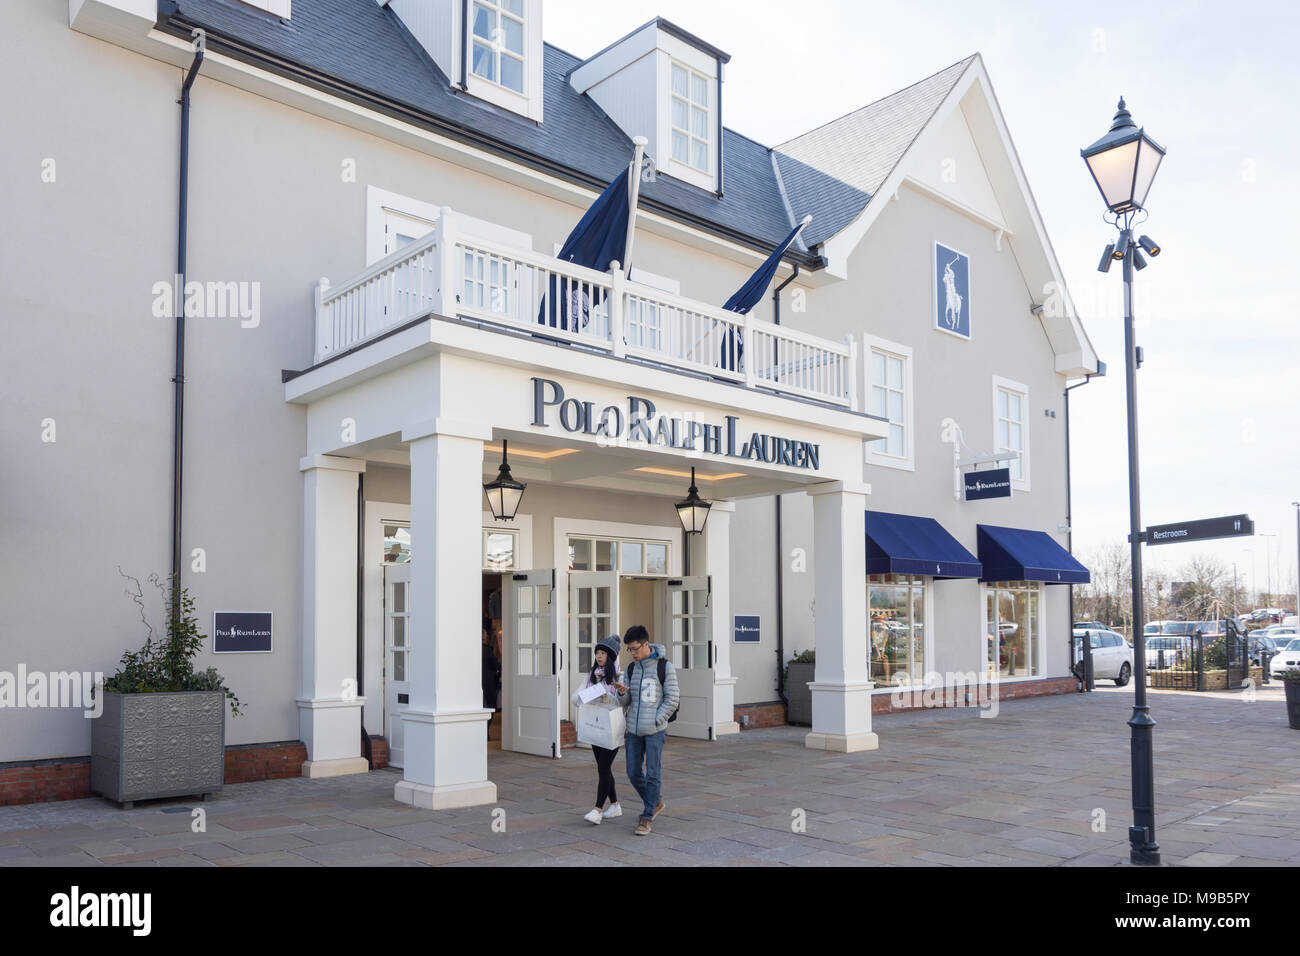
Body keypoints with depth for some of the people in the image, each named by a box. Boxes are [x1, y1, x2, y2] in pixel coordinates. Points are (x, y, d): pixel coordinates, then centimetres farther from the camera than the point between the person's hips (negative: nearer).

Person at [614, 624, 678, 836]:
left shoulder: (665, 666, -5)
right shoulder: (631, 668, 10)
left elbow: (672, 700, -5)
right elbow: (626, 702, 13)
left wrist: (655, 721, -11)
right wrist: (622, 693, -9)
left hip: (655, 730, -5)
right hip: (633, 729, 5)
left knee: (653, 774, -3)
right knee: (633, 772, 8)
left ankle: (647, 817, 8)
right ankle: (655, 803, 30)